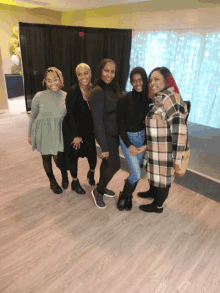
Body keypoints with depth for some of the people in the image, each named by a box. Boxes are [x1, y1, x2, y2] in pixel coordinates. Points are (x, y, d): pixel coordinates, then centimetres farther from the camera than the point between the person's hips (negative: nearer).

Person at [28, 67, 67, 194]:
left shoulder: (66, 96, -3)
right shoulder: (39, 96, -8)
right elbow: (33, 117, 4)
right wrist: (30, 135, 10)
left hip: (59, 133, 0)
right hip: (43, 133, 0)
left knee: (58, 158, -8)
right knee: (46, 158, 12)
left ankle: (64, 174, 28)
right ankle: (52, 182, 36)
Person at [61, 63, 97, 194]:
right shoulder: (73, 91, -17)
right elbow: (71, 114, -16)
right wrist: (76, 135, -15)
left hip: (88, 129, 4)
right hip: (73, 129, -4)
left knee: (93, 153, 6)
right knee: (73, 155, 6)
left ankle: (91, 173, 39)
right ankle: (75, 182, 28)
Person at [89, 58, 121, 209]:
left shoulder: (114, 87, 5)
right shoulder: (98, 92, -20)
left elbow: (117, 111, 9)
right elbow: (97, 120, -21)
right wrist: (104, 147, -21)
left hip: (115, 132, 7)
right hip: (106, 133, -7)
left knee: (107, 161, 19)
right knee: (115, 165, -4)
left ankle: (102, 188, 40)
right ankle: (98, 191, 20)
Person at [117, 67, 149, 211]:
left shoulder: (149, 99, -3)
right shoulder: (126, 99, -13)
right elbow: (120, 124, -9)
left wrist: (146, 144, -7)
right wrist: (129, 145, -13)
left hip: (143, 137, 4)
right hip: (127, 138, -3)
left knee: (136, 170, 11)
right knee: (137, 173, -7)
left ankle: (129, 196, 34)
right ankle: (123, 196, 20)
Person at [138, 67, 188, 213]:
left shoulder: (170, 99, -21)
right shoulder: (160, 98, 9)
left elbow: (179, 130, -25)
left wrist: (177, 157, -23)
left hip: (166, 150, -8)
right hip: (156, 148, 8)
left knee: (162, 175, 9)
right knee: (155, 171, 24)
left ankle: (158, 205, 30)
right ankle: (152, 192, 49)